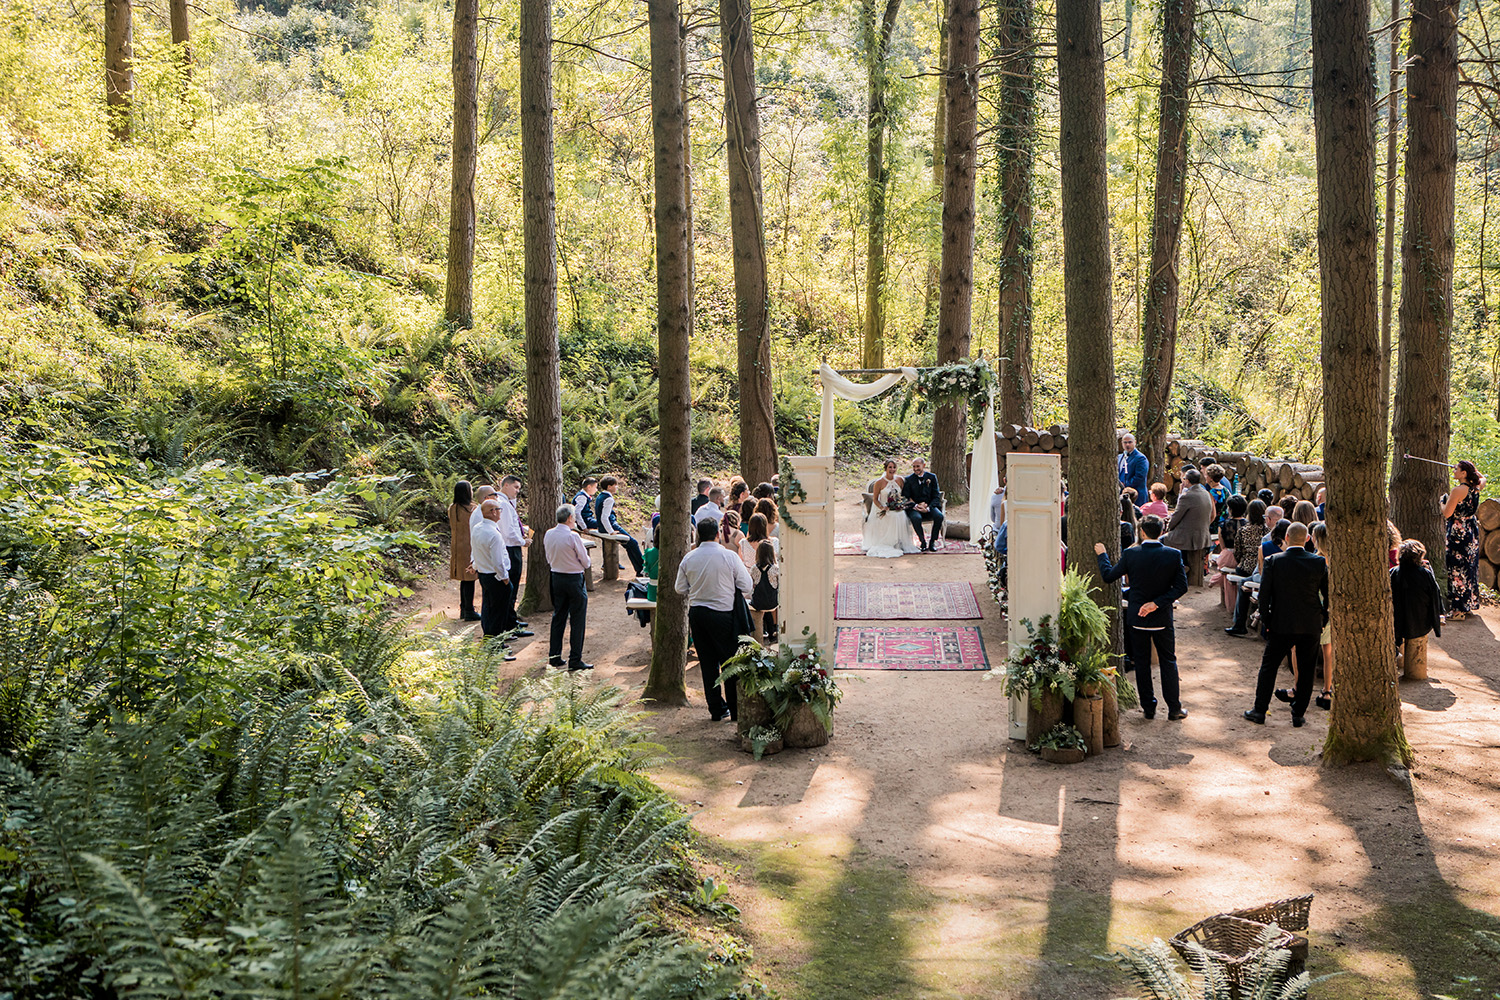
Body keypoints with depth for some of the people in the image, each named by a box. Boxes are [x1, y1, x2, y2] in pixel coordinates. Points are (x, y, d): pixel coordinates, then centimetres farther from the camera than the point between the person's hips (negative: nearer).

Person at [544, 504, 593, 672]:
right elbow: (585, 561, -11)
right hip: (575, 579, -6)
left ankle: (554, 657, 20)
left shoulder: (548, 534, 0)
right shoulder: (573, 536, -20)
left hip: (556, 577, 6)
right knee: (577, 621, 1)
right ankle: (575, 661, 2)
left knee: (558, 618, 16)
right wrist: (583, 567, 9)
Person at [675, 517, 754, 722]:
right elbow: (747, 586, -7)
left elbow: (680, 589, 7)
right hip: (722, 613, -4)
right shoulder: (730, 556, -12)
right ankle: (735, 709, 9)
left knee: (707, 663, 11)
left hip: (696, 612, 4)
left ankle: (716, 709, 16)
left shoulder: (689, 558, -1)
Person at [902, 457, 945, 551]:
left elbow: (936, 496, 2)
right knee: (916, 518, -36)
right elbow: (905, 497, -1)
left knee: (939, 516, -30)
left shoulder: (932, 477, 5)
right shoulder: (909, 479, 2)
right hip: (914, 507, -1)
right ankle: (923, 542, -14)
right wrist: (916, 506, -18)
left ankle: (932, 541, -11)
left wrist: (928, 508, -15)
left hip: (929, 506, 2)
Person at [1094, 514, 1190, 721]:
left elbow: (1108, 576, -3)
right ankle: (1174, 708, 15)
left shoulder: (1130, 554, -13)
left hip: (1137, 618, 0)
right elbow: (1181, 586, -11)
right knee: (1168, 661, 12)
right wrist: (1158, 603, -12)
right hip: (1163, 617, 0)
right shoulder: (1173, 555, -10)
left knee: (1141, 663, 11)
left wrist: (1102, 555, 11)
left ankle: (1148, 707, 15)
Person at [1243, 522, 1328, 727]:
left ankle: (1259, 711, 14)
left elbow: (1264, 593, -8)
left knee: (1269, 666, 11)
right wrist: (1323, 620, 12)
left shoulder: (1274, 561, -10)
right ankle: (1298, 715, 15)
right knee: (1306, 670, 11)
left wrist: (1266, 620, 3)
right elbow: (1329, 595, 0)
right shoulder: (1319, 562, -6)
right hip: (1311, 626, 1)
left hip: (1281, 625, -1)